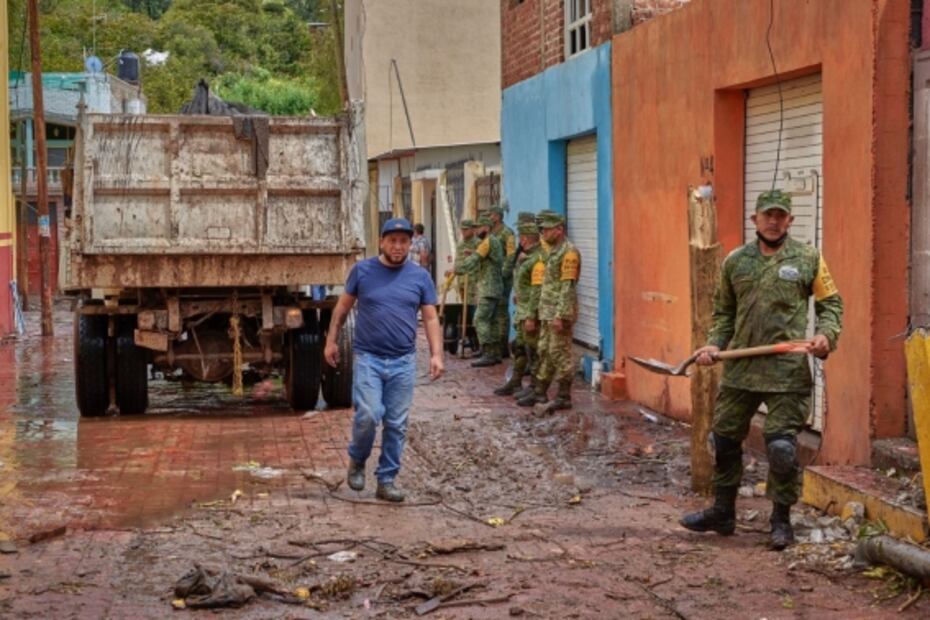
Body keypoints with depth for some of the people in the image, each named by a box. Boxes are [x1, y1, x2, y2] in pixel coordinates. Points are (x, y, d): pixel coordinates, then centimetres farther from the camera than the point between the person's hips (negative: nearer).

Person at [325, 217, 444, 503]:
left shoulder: (420, 276, 4)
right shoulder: (362, 270, 0)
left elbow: (431, 318, 5)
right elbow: (343, 306, 10)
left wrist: (436, 354, -5)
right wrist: (331, 340, 8)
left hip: (403, 362, 2)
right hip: (368, 358, -2)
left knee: (396, 424, 4)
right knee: (368, 416, -13)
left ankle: (387, 480, 14)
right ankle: (357, 460, 15)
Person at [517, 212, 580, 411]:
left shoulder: (569, 252, -14)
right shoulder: (553, 251, 17)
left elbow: (568, 287, -19)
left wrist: (560, 316, -23)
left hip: (560, 314, -10)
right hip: (547, 313, 10)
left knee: (560, 354, -5)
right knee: (545, 352, 13)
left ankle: (564, 397, 0)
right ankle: (540, 393, 19)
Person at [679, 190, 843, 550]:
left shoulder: (808, 259, 1)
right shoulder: (735, 261, 9)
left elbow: (831, 304, 4)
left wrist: (826, 335, -14)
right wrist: (714, 344, 3)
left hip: (787, 371, -4)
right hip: (739, 369, 4)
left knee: (781, 446, -6)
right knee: (725, 439, 13)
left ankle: (781, 520, 12)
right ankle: (722, 513, 29)